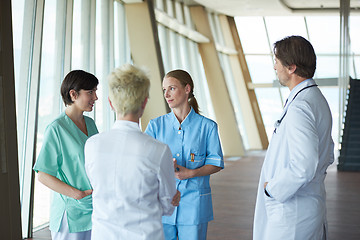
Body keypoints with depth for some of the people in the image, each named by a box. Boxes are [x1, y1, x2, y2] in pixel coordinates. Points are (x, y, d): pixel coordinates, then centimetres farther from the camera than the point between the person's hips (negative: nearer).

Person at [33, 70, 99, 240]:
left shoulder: (90, 124, 9)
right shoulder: (56, 129, -12)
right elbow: (43, 175, -14)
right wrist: (81, 194, -17)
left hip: (96, 211, 6)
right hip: (71, 212, -6)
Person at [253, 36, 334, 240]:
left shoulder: (299, 107, -22)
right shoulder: (318, 99, 10)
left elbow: (303, 167, -30)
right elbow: (328, 157, 20)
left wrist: (272, 189, -16)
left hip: (291, 213, -10)